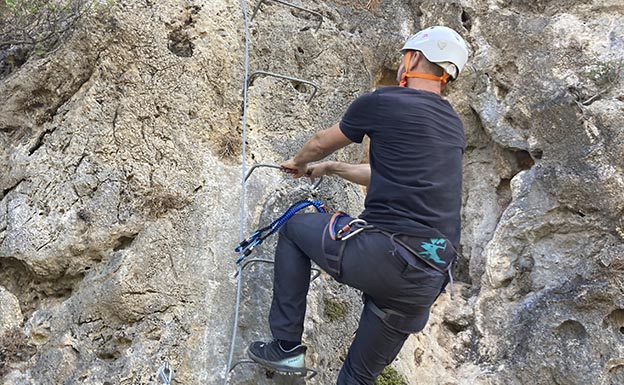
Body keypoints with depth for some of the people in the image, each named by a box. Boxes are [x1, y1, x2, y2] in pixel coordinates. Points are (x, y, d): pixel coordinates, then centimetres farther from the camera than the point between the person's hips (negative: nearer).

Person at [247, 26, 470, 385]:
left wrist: (298, 162, 39)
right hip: (429, 281, 6)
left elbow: (321, 143, 17)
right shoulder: (455, 127, 18)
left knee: (294, 228, 22)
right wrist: (332, 168, 40)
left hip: (380, 256, -6)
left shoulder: (381, 102, -1)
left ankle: (287, 345, 21)